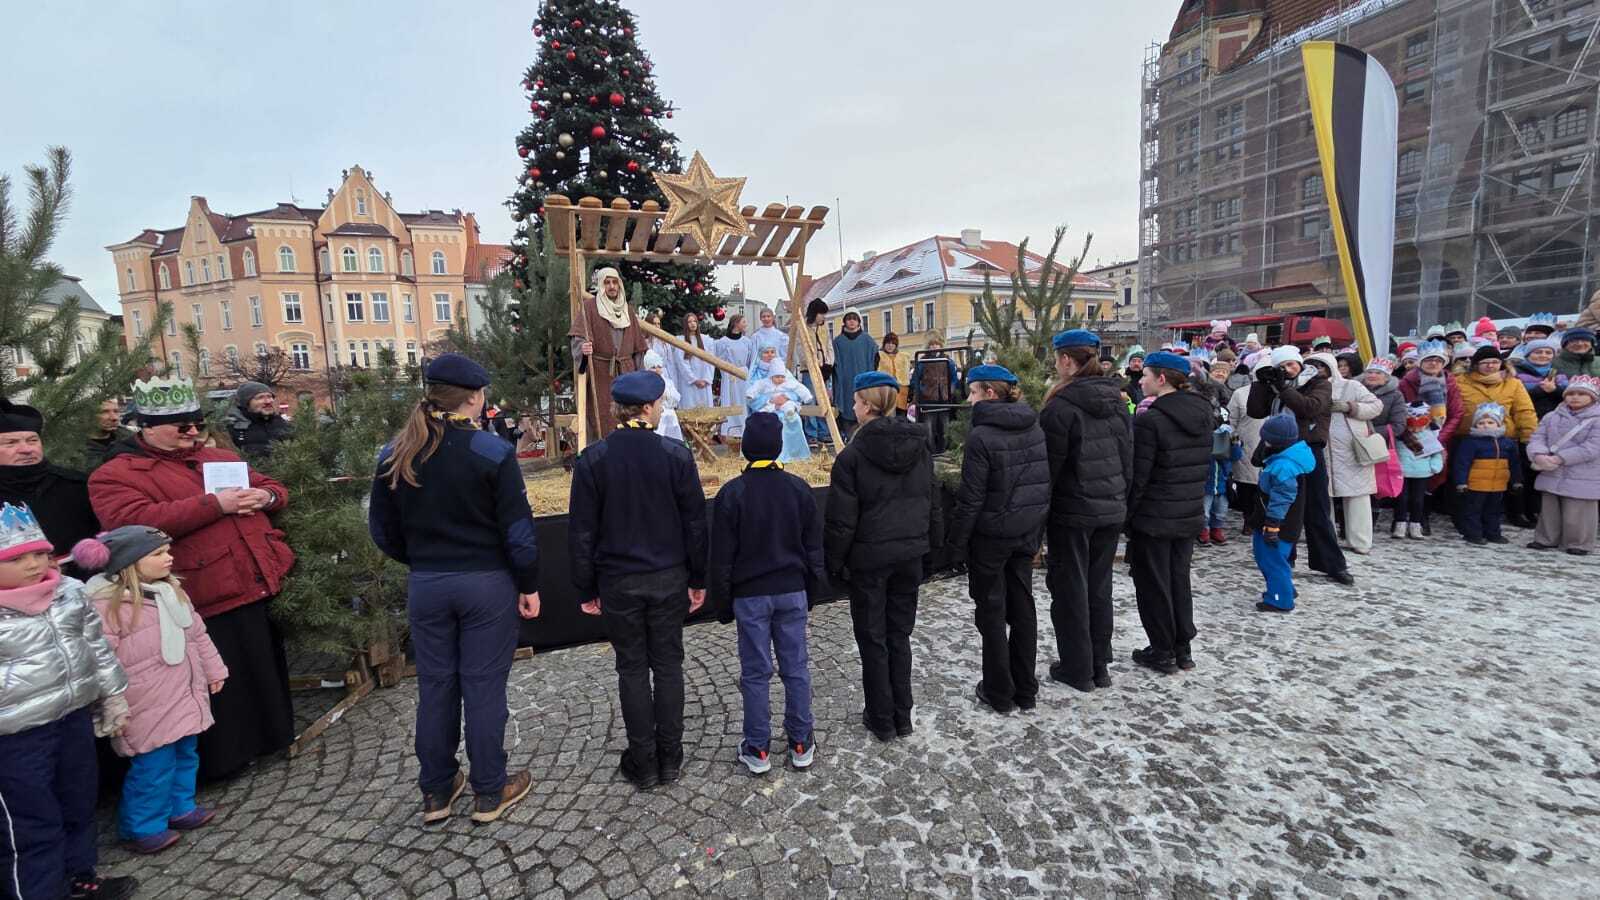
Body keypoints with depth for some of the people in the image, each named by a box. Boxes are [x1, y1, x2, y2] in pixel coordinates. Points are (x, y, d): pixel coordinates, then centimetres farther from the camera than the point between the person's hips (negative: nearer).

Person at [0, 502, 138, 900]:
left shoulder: (71, 591, -1)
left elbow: (98, 646, 10)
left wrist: (114, 697, 15)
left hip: (77, 717, 6)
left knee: (80, 805, 21)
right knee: (34, 826, 7)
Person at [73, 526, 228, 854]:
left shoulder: (172, 590, 7)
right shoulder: (106, 603, -18)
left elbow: (197, 633, 15)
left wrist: (213, 669, 19)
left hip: (186, 695, 8)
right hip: (150, 707, -8)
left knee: (185, 755, 19)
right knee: (154, 765, 1)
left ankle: (180, 808, 35)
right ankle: (141, 827, 20)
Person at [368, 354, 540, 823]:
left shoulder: (394, 456, -1)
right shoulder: (491, 451, -15)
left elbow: (382, 530, 7)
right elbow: (517, 530, -14)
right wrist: (529, 586, -3)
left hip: (425, 587, 4)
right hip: (487, 583, -4)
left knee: (434, 686, 16)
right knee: (483, 686, 7)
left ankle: (436, 793, 31)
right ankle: (489, 793, 21)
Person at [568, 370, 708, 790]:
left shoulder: (592, 459, -8)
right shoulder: (676, 455, -9)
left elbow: (581, 532, -5)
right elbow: (695, 523, -5)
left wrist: (586, 589, 4)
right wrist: (698, 578, 5)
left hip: (618, 582, 0)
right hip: (669, 580, 0)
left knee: (632, 669, 12)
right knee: (668, 665, 12)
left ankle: (643, 763, 22)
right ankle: (670, 759, 23)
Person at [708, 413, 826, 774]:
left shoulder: (731, 493, -12)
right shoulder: (799, 488, -3)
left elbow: (721, 557, -7)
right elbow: (814, 547, 4)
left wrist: (722, 602, 3)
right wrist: (812, 592, 15)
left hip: (750, 595, -2)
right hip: (792, 592, 3)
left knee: (755, 673, 7)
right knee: (796, 667, 11)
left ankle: (758, 749, 19)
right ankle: (801, 744, 22)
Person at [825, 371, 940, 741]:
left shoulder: (853, 454, -16)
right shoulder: (920, 447, 2)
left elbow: (841, 518, -14)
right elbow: (932, 503, 10)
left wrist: (833, 560, -2)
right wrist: (931, 544, 20)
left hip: (869, 558, -5)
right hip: (910, 555, 5)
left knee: (873, 639, 10)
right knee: (900, 634, 17)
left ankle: (881, 720, 22)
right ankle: (902, 716, 27)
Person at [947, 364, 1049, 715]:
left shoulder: (981, 436, -18)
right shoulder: (1034, 428, 4)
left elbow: (971, 498, -18)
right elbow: (1045, 482, 9)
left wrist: (958, 541, -9)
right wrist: (1036, 526, 16)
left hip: (991, 535, -7)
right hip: (1027, 532, 7)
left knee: (992, 612, 7)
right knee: (1022, 606, 16)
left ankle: (999, 693, 19)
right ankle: (1026, 689, 28)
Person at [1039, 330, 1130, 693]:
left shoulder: (1061, 405, -17)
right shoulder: (1117, 402, 6)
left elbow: (1050, 465, -17)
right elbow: (1128, 459, 11)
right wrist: (1119, 498, 19)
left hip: (1072, 512, -7)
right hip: (1111, 510, 7)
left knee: (1071, 590, 6)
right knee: (1100, 587, 16)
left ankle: (1077, 670, 16)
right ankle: (1100, 666, 26)